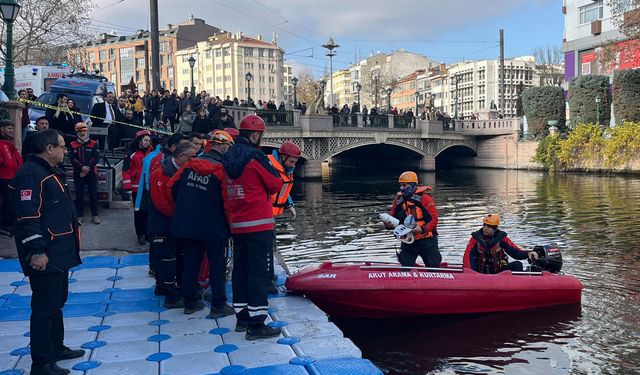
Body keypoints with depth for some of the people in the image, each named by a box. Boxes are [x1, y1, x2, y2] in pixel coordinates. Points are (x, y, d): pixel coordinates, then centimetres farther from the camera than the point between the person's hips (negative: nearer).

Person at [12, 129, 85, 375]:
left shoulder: (51, 171, 16)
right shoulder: (31, 173, -17)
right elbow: (28, 216, -24)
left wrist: (68, 246, 24)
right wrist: (36, 251, -26)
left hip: (59, 253, 11)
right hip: (44, 257, -10)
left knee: (57, 301, 20)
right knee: (45, 306, -3)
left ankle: (56, 348, 34)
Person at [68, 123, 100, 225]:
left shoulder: (93, 143, 3)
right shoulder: (73, 145, 4)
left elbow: (96, 157, -6)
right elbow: (72, 159, -4)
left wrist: (88, 168, -16)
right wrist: (82, 168, -18)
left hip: (92, 173, 0)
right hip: (78, 174, 1)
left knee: (93, 194, 2)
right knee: (79, 195, 5)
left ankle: (95, 215, 9)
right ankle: (79, 216, 12)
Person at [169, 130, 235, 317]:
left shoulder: (191, 164, 3)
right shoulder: (222, 168, -14)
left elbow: (173, 185, 7)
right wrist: (228, 223, 3)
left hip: (187, 223, 6)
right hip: (213, 225, -5)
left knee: (190, 262, 15)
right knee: (217, 265, 6)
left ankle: (190, 301, 23)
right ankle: (218, 305, 10)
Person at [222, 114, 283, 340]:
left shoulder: (229, 157, 10)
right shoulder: (255, 156, -14)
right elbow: (276, 185, -8)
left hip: (237, 224, 8)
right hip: (258, 224, -8)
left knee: (240, 269, 14)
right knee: (259, 272, -4)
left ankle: (242, 318, 24)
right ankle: (256, 325, -2)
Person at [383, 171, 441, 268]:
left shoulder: (424, 197, -10)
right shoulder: (399, 199, 5)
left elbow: (434, 218, -13)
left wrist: (422, 229, -28)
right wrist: (388, 224, -13)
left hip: (426, 240, -4)